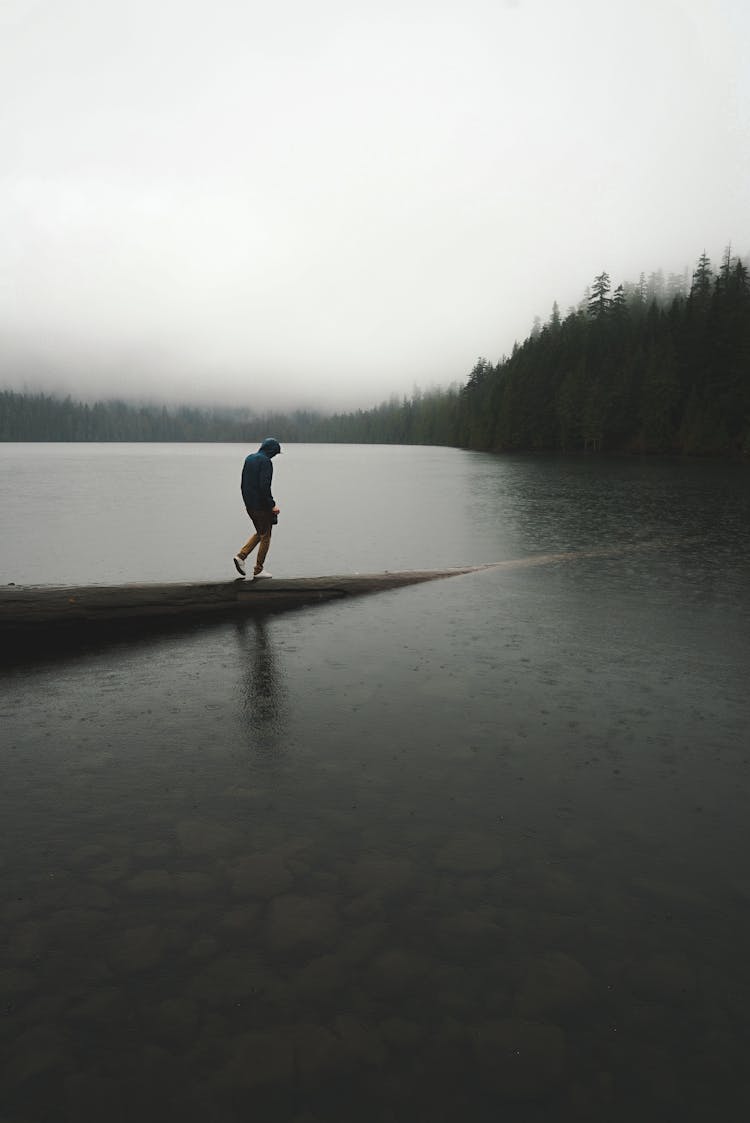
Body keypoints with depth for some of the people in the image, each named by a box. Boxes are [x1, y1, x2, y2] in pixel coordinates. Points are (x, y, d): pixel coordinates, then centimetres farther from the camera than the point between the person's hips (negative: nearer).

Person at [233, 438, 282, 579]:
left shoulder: (249, 458, 11)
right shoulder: (265, 462, -16)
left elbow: (243, 482, 15)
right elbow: (264, 486, -23)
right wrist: (272, 504, -18)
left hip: (249, 505, 8)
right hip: (261, 505, -8)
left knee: (259, 533, 22)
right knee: (265, 536, 4)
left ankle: (241, 555, 7)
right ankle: (258, 570, 9)